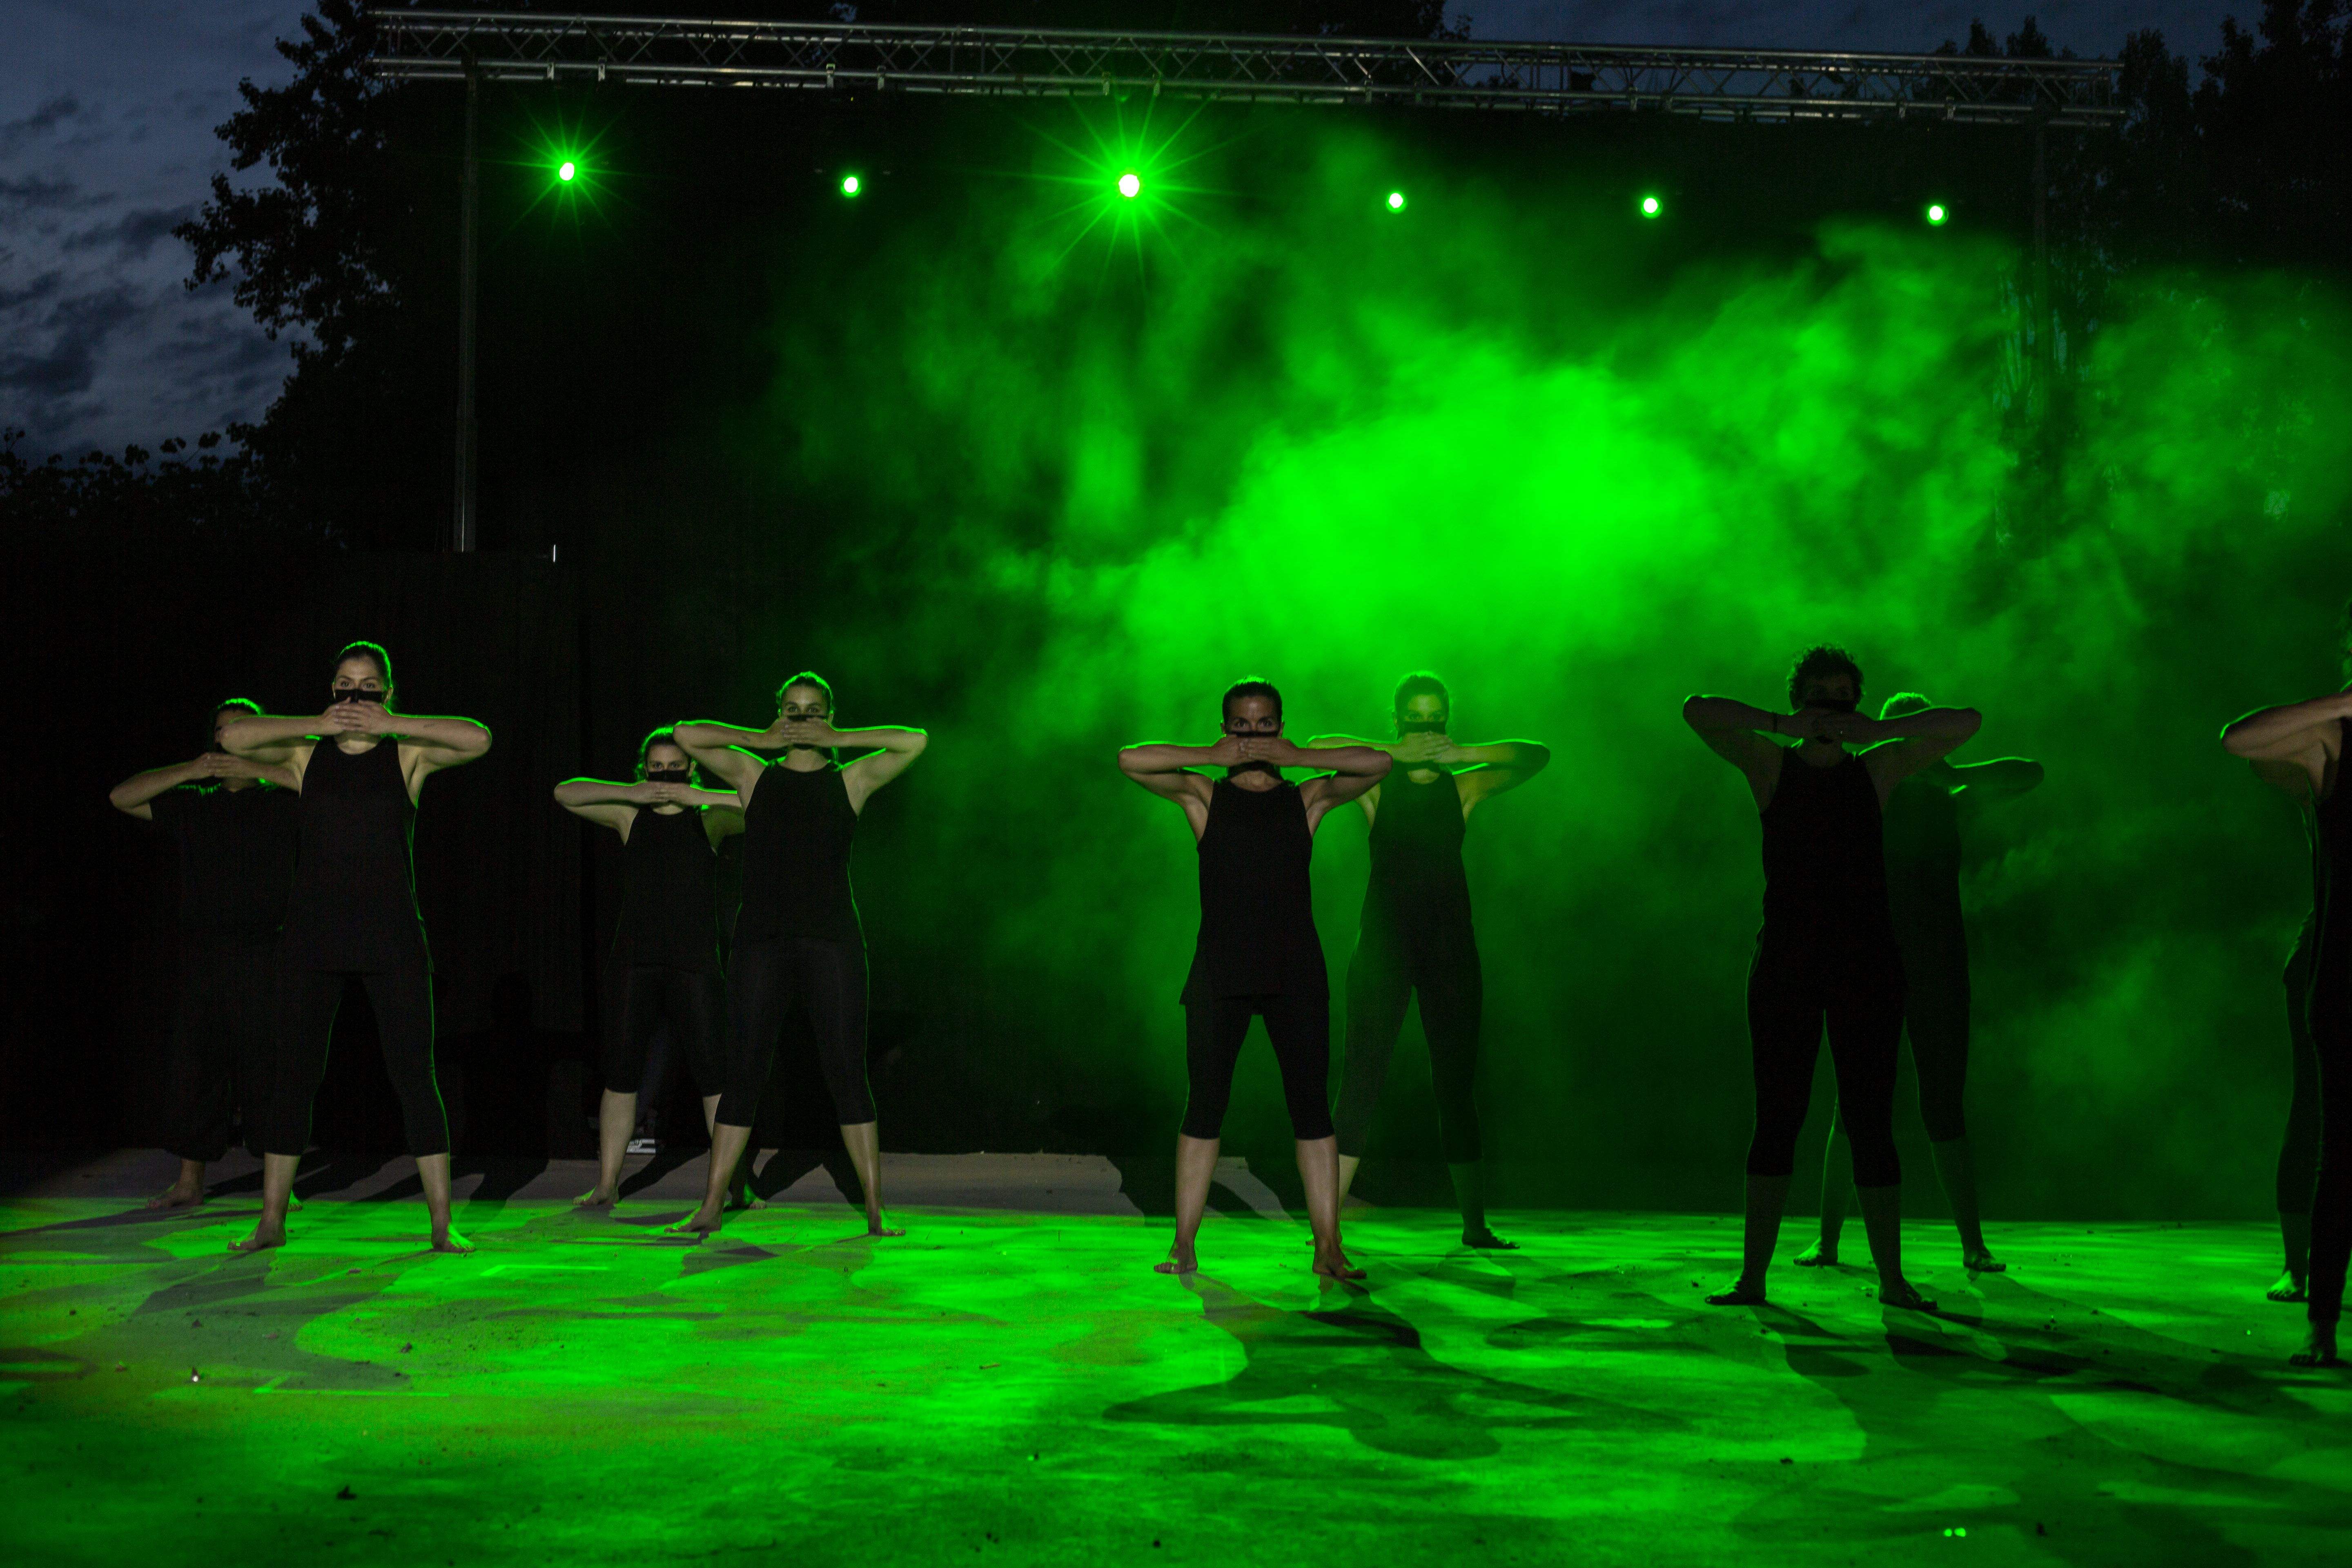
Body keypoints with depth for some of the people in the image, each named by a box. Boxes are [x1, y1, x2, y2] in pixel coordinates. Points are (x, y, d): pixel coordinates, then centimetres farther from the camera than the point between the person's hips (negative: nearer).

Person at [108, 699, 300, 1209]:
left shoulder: (283, 802, 8)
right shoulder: (193, 805, 18)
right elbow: (123, 797, 11)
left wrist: (259, 769, -12)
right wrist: (189, 771, -4)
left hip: (264, 954, -3)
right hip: (203, 955, 4)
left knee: (268, 1067, -5)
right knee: (195, 1066, 4)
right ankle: (189, 1182, 13)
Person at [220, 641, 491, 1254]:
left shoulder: (408, 754, 3)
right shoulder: (308, 753, 7)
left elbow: (478, 740, -13)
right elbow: (234, 737, -5)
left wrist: (391, 723, -14)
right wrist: (317, 724, -10)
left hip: (391, 934, -2)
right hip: (314, 933, 2)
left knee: (413, 1073, -3)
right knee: (295, 1072, 3)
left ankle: (442, 1224, 0)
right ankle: (272, 1221, 12)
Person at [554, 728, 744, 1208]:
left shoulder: (708, 820, 6)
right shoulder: (630, 817, 10)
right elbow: (565, 794, 3)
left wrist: (700, 797, -14)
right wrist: (632, 794, -9)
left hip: (694, 963, -2)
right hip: (635, 964, 2)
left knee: (714, 1075, -6)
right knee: (620, 1075, 3)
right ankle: (606, 1183, 9)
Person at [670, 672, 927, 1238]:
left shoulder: (850, 781, 10)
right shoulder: (754, 776, 12)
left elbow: (915, 741, -1)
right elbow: (685, 736, 6)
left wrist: (837, 740, 3)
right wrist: (761, 741, 7)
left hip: (832, 941, -1)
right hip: (761, 939, 1)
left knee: (847, 1073, -2)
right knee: (743, 1074, 0)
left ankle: (875, 1210, 0)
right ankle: (711, 1207, 6)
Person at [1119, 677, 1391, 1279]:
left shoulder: (1308, 798, 10)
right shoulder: (1203, 795, 8)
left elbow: (1379, 764, 0)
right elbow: (1130, 760, -4)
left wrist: (1298, 758, -4)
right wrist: (1212, 756, -5)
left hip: (1296, 970, 1)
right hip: (1220, 970, -1)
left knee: (1311, 1104, -1)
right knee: (1205, 1102, 0)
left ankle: (1328, 1246, 1)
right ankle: (1184, 1244, 5)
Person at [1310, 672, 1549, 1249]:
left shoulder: (1464, 787, 8)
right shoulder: (1377, 783, 4)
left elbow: (1537, 756, 0)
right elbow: (1317, 747, -12)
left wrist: (1465, 755, -11)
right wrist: (1396, 752, -17)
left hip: (1449, 937, 3)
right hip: (1385, 936, -2)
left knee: (1457, 1081, 10)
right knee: (1362, 1073, -12)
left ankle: (1475, 1223, 21)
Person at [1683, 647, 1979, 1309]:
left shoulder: (1877, 768, 10)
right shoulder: (1772, 764, 7)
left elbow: (1967, 723, 4)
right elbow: (1697, 711, -6)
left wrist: (1880, 730, -9)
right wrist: (1785, 727, -16)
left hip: (1866, 959, 1)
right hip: (1786, 960, -1)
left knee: (1870, 1120, 0)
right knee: (1776, 1117, -3)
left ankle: (1892, 1278, 3)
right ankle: (1752, 1276, -2)